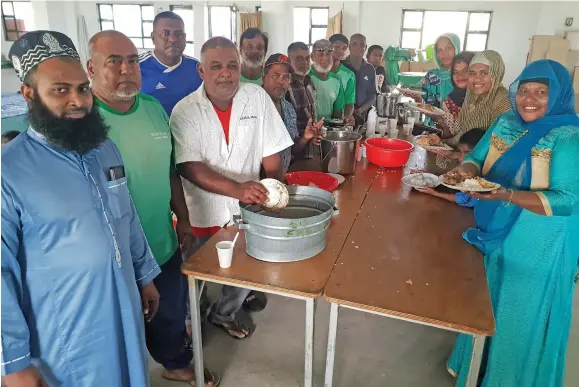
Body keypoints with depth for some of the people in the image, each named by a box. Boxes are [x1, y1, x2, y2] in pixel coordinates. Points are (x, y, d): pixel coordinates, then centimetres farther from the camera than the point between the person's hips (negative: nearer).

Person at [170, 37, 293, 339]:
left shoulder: (257, 97, -6)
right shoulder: (185, 111, -12)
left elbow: (271, 155, -3)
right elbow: (190, 168, -20)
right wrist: (237, 189, -33)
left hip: (247, 210, 2)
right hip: (202, 212, -2)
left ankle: (223, 314, 45)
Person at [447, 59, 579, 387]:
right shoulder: (506, 123, 2)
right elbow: (475, 159, 6)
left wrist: (507, 195, -33)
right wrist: (466, 173, -18)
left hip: (538, 253, -6)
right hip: (494, 237, 6)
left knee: (521, 321, 11)